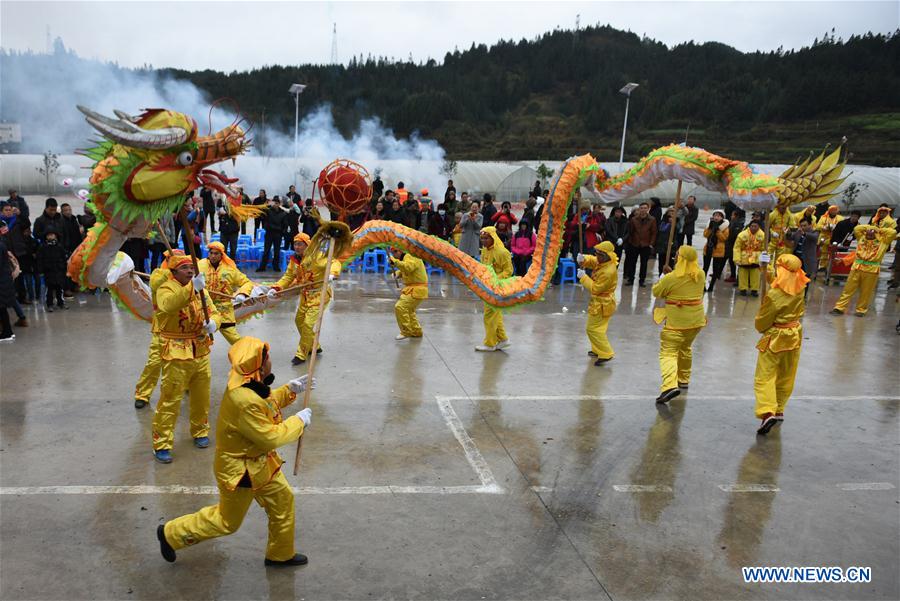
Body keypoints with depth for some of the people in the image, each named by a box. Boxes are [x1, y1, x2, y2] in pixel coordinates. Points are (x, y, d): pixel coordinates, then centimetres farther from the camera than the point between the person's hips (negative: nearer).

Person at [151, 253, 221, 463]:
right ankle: (162, 444, 9)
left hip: (201, 352, 6)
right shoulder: (165, 289, -12)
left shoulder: (201, 289, 7)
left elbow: (214, 312, 5)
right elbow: (168, 305, -35)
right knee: (170, 400, -2)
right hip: (176, 354, -5)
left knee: (201, 397, 16)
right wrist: (191, 288, -47)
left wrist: (213, 323, -19)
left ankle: (200, 432, 35)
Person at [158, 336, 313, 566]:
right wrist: (299, 421, -18)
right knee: (228, 521, 13)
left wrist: (290, 389, 1)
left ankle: (281, 554, 35)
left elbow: (265, 403, 13)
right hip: (240, 469, -9)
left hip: (260, 462, 9)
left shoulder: (248, 383, -8)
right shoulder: (245, 401, -37)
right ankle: (171, 533, 32)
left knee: (283, 500, 16)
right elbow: (271, 438, -29)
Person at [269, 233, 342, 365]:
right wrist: (276, 288, -5)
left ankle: (301, 355, -1)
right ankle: (314, 347, 35)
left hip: (319, 294, -8)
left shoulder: (316, 255, -17)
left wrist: (332, 274, -44)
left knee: (308, 324, -13)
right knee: (299, 320, 16)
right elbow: (288, 277, 9)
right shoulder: (294, 260, 6)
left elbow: (334, 263, -23)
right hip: (305, 295, 8)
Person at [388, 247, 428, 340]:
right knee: (408, 310, 22)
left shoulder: (411, 257, -16)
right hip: (412, 289, 11)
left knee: (400, 307, -19)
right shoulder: (405, 258, 15)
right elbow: (403, 270, 25)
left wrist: (395, 261, -32)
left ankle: (406, 332, -12)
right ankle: (416, 332, 34)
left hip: (417, 290, -11)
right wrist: (397, 273, 3)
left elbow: (408, 267, -35)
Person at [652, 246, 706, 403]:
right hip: (696, 319, 6)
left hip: (677, 321, -6)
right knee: (685, 348, 26)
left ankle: (670, 385, -26)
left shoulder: (671, 278, -17)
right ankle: (684, 380, 40)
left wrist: (664, 278, 12)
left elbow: (656, 292, -4)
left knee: (668, 352, -7)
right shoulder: (700, 274, 0)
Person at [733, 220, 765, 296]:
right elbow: (737, 248, -11)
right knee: (743, 274, 6)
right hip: (744, 259, -1)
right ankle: (742, 289, 18)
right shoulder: (742, 235, -14)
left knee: (755, 275, 8)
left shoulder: (762, 235, -8)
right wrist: (737, 259, -16)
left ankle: (754, 289, 19)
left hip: (756, 259, 1)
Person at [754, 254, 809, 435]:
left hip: (775, 339, -7)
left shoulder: (774, 296, -25)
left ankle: (767, 412, -19)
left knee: (764, 377, -4)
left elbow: (761, 324, -16)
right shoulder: (799, 290, -7)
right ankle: (779, 410, 29)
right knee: (786, 376, 18)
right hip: (795, 335, 7)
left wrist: (759, 327, 7)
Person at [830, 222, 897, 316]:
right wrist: (869, 227, 16)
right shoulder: (861, 237, 16)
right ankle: (840, 308, 6)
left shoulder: (883, 240, 9)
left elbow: (893, 232, 0)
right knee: (848, 289, 4)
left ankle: (861, 310, 15)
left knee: (866, 292, 3)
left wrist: (879, 229, 9)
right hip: (857, 267, 2)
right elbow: (856, 228, 14)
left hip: (872, 270, -2)